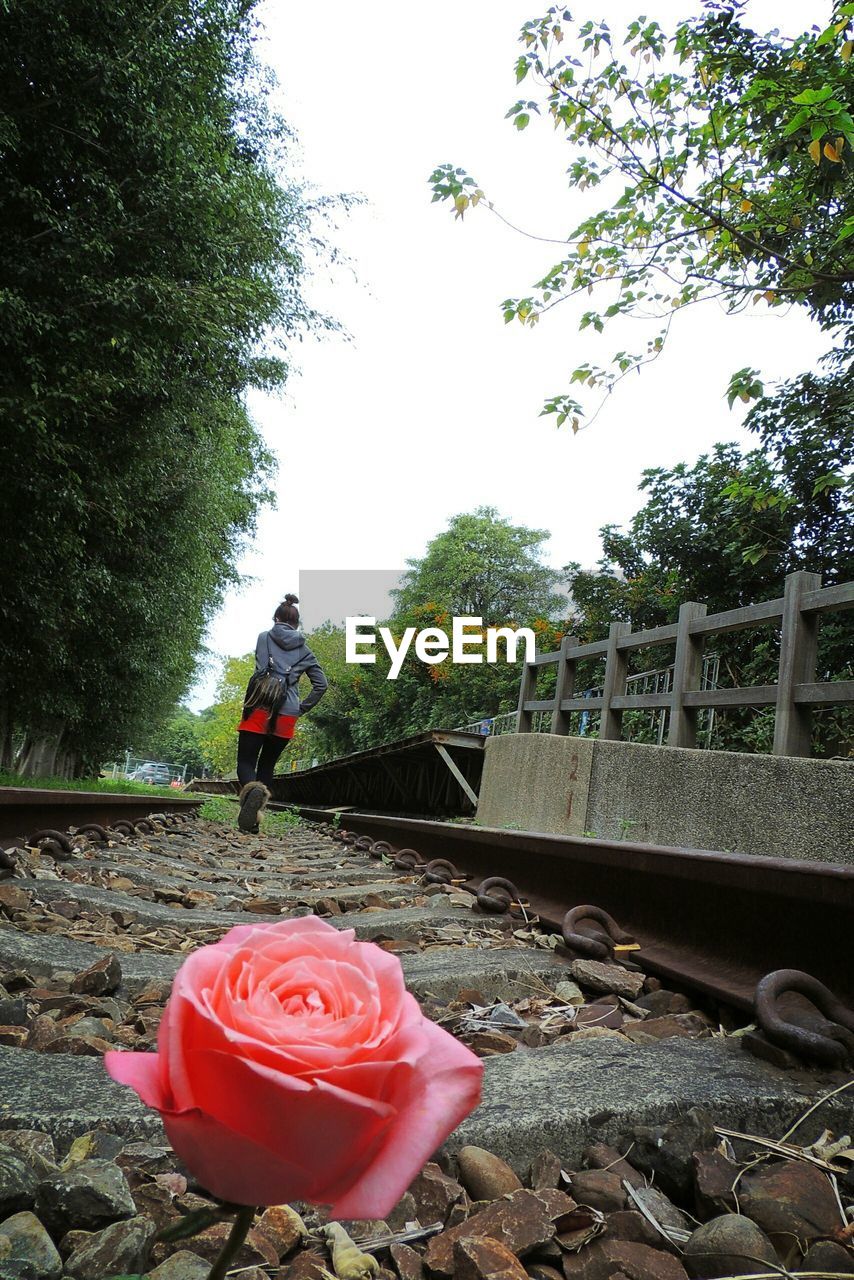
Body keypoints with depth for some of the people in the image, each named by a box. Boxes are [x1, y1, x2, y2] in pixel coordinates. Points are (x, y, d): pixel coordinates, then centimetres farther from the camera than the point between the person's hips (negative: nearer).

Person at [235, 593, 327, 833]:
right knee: (267, 765, 15)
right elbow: (321, 684, 9)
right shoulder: (304, 650, 14)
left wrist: (248, 705, -5)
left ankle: (253, 789, -34)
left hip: (260, 709, -3)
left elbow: (260, 672, -8)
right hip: (287, 716, 3)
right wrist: (301, 708, 14)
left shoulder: (265, 637, 6)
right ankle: (252, 819, 5)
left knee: (245, 762, 1)